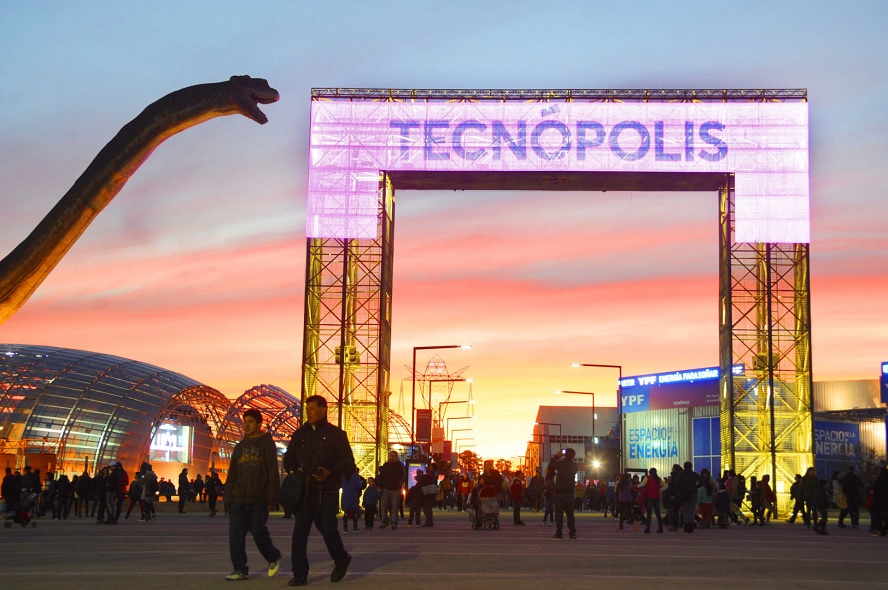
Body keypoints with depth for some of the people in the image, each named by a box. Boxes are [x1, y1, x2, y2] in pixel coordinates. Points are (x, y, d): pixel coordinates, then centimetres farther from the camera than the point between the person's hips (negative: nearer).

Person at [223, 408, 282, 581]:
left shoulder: (267, 443, 1)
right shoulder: (240, 446, 16)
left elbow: (273, 473, -5)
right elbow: (232, 475, 16)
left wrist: (272, 499, -12)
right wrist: (228, 499, 9)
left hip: (259, 499, -5)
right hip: (239, 499, 5)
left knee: (258, 531, -5)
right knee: (235, 534, -3)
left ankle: (273, 558, 20)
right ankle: (240, 569, 3)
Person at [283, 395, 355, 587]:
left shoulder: (336, 434, -1)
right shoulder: (300, 434, 11)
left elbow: (348, 463, -5)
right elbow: (288, 459, 19)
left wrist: (330, 472, -21)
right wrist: (294, 470, -2)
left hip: (327, 492, -4)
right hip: (304, 491, 4)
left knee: (328, 530, 0)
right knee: (299, 532, -4)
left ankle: (341, 561, 28)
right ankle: (300, 574, 1)